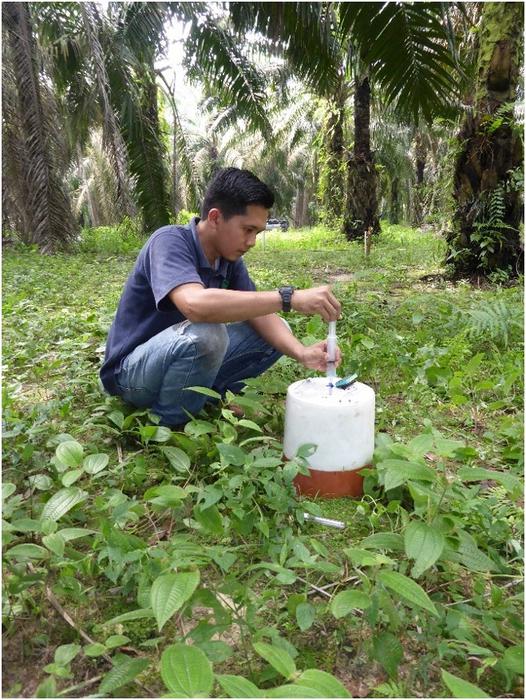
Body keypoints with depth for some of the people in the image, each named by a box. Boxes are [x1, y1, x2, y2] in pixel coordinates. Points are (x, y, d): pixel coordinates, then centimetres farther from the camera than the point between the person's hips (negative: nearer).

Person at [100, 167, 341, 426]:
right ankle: (167, 428, -13)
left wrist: (301, 353, -27)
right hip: (132, 369, -7)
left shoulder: (229, 259, -2)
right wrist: (289, 297, -43)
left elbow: (258, 315, -7)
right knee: (205, 334, -38)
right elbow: (196, 304, -44)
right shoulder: (170, 241, -25)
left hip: (188, 355, 7)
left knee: (276, 333, -1)